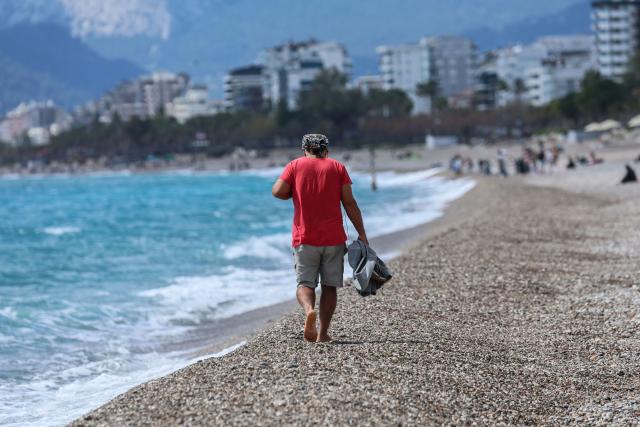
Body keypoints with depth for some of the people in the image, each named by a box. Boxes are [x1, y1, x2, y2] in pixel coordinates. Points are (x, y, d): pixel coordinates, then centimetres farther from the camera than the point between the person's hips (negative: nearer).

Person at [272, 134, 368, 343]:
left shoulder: (295, 165, 5)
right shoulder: (337, 167, 6)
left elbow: (278, 192, -8)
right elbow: (349, 203, 0)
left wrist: (296, 194, 14)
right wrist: (361, 234, 3)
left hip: (305, 238, -1)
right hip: (333, 239, 1)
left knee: (305, 283, 3)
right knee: (329, 286, 9)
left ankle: (309, 310, -28)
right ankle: (323, 333, 5)